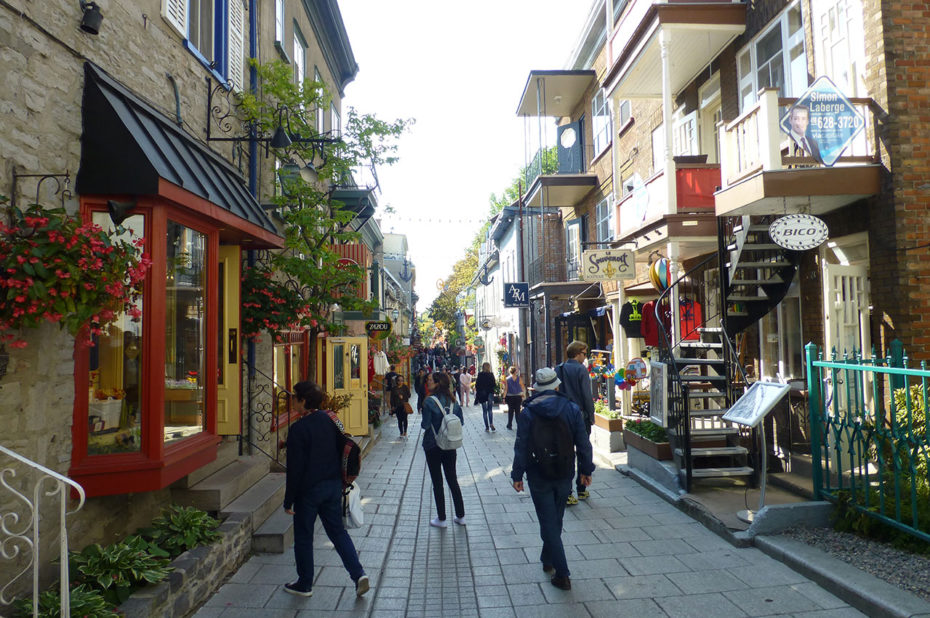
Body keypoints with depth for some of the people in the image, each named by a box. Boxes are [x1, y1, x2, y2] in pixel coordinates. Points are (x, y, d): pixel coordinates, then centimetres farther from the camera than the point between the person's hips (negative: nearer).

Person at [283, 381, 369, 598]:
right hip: (333, 486, 6)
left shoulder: (299, 428, -18)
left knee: (303, 536, 11)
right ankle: (358, 573, 4)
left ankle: (305, 584, 24)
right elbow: (343, 452, 9)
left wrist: (289, 500, -9)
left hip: (309, 489, -6)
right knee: (337, 531, 14)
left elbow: (295, 468, -17)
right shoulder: (331, 421, 2)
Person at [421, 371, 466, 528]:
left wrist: (422, 424, 3)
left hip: (432, 446, -5)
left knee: (437, 482, 5)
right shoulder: (453, 401, 1)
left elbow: (425, 424, -17)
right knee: (452, 480, 15)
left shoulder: (430, 401, -17)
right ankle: (460, 516, 20)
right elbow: (461, 421, 5)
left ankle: (441, 519, 13)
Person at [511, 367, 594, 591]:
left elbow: (521, 447, -10)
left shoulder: (527, 413, -12)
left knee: (548, 523, 5)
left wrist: (517, 475, -1)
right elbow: (583, 443, -3)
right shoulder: (572, 409, -6)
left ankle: (562, 574, 5)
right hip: (564, 476, 3)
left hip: (539, 478, -3)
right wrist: (586, 469, 8)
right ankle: (548, 560, 38)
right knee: (556, 520, 21)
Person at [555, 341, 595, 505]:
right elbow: (587, 395, -13)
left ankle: (566, 493, 4)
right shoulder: (581, 369, -12)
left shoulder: (558, 370, 3)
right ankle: (581, 490, 23)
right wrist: (591, 416, -2)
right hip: (580, 416, -4)